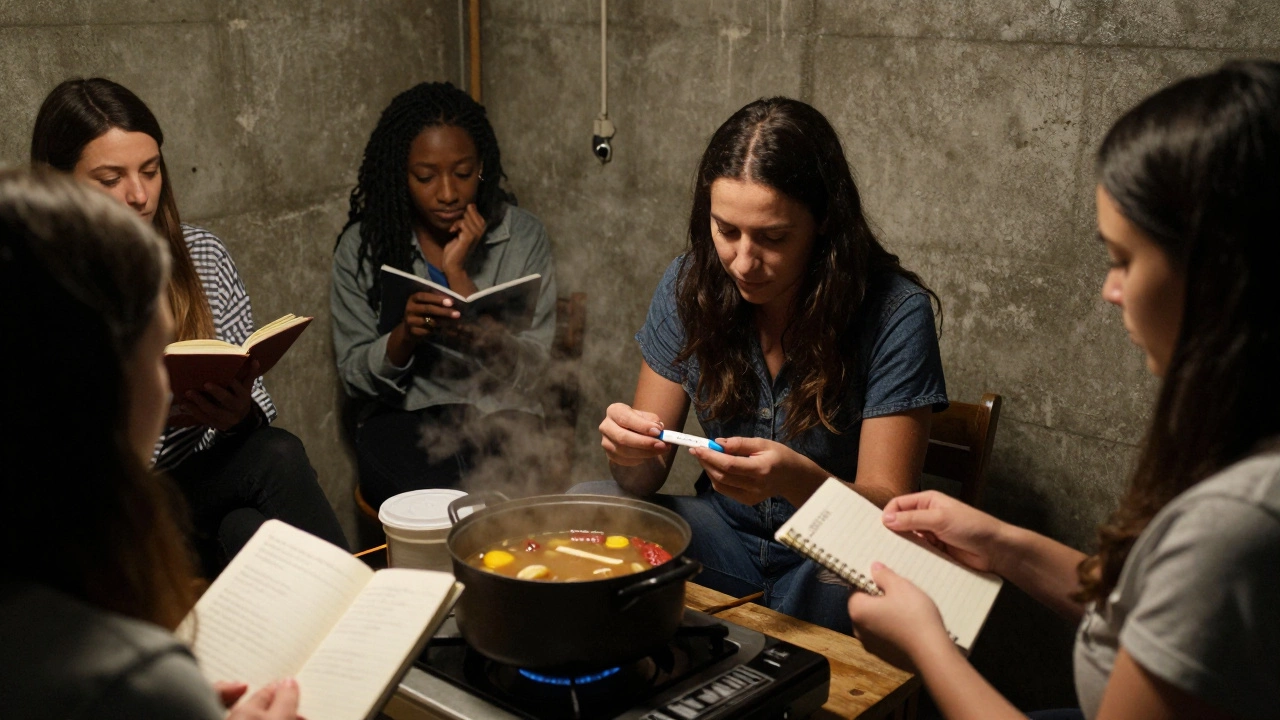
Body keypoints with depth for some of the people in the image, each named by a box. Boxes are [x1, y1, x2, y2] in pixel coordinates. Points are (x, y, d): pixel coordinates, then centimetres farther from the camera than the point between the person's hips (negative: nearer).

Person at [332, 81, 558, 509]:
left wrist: (459, 276, -16)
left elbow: (527, 372, -8)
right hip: (401, 420, 0)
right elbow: (355, 377, 1)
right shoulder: (362, 247, 1)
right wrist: (404, 334, -21)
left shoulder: (522, 237, -1)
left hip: (499, 415, 0)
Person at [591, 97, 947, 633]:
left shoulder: (896, 313, -19)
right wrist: (630, 451, -28)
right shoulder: (689, 286, -6)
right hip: (726, 536, 4)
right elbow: (644, 479, -2)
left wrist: (797, 479, -39)